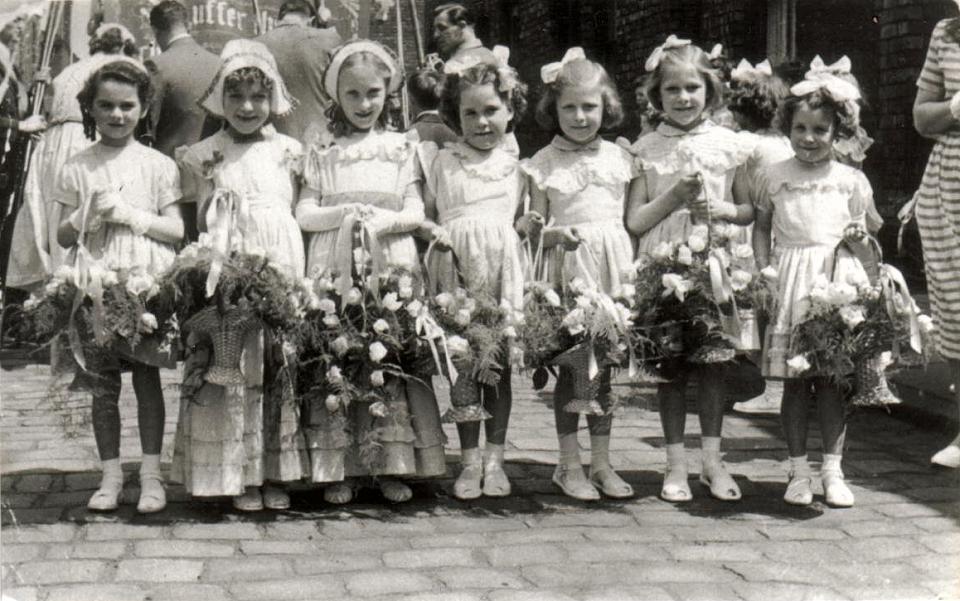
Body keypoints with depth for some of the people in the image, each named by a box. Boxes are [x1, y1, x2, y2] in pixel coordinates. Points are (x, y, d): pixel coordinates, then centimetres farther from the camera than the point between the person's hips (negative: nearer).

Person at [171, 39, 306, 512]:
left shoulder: (290, 152, 10)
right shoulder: (202, 157, 7)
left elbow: (303, 214, 11)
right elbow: (196, 223, 12)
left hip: (282, 272, 1)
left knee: (282, 371, 2)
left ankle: (276, 473, 12)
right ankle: (239, 476, 6)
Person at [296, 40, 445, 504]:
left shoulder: (401, 148, 11)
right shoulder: (322, 154, 11)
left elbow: (416, 212, 6)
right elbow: (304, 214, 5)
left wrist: (384, 220, -13)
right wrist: (342, 213, -12)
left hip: (390, 265, 0)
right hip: (334, 269, 0)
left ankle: (392, 466, 4)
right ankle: (336, 469, 1)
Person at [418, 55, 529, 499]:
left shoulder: (513, 168, 13)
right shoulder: (440, 163, 10)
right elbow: (424, 213, 10)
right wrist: (434, 231, -8)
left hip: (502, 270, 1)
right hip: (456, 270, -1)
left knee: (499, 363, 4)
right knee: (463, 363, 1)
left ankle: (495, 457, 12)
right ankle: (469, 459, 9)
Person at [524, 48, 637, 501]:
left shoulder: (620, 156, 10)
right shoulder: (543, 164, 3)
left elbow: (633, 217, 13)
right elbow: (534, 229, 2)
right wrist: (556, 235, -18)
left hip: (612, 271, 2)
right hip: (566, 273, -2)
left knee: (604, 366, 7)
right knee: (570, 367, 1)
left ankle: (601, 463, 16)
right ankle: (569, 465, 12)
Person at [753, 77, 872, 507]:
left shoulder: (851, 180, 7)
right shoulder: (774, 177, 6)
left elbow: (861, 235, 13)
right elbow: (761, 227, 11)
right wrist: (763, 267, -2)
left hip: (838, 281, 0)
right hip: (789, 283, 0)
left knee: (832, 381, 3)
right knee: (794, 382, 2)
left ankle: (832, 471, 11)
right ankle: (798, 471, 11)